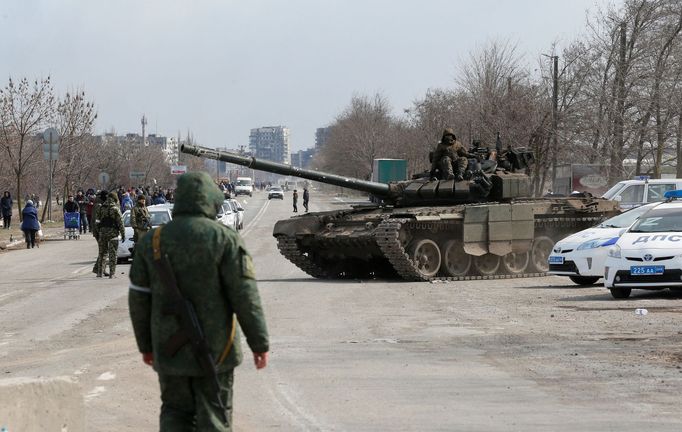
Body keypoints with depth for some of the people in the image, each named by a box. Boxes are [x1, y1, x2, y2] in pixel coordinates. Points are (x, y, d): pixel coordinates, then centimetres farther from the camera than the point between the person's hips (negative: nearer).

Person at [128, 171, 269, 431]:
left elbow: (138, 299, 7)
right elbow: (245, 295, -10)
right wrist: (260, 343, -3)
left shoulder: (151, 241, 3)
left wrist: (145, 345, 18)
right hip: (214, 350, -3)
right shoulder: (225, 239, -8)